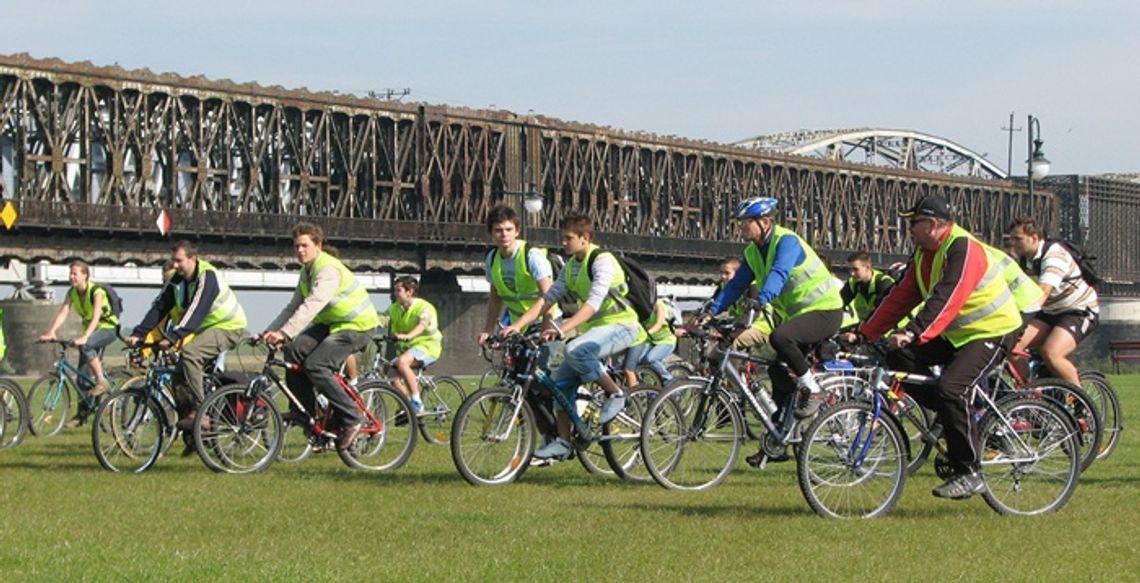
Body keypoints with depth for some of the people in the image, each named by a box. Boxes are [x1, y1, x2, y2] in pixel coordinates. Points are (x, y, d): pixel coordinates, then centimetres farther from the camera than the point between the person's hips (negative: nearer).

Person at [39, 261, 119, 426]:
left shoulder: (96, 291, -23)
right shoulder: (72, 293, -4)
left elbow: (96, 317, -36)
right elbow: (62, 313, -14)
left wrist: (84, 337, -49)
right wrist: (50, 333, -30)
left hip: (108, 328, -7)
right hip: (90, 331, 7)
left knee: (85, 345, -37)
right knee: (82, 375, 0)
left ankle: (101, 381, -25)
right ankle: (82, 413, 12)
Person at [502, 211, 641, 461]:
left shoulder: (603, 261, -17)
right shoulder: (571, 266, 10)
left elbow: (593, 303, -29)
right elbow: (548, 299, 5)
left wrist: (562, 329, -40)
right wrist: (518, 325, -7)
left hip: (620, 326, -9)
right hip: (595, 328, 9)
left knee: (575, 350, -34)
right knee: (561, 381, -1)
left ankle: (615, 393, -17)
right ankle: (563, 442, 4)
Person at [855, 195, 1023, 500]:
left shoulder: (963, 250, -22)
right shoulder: (924, 255, 8)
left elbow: (945, 300, -35)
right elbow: (900, 298, 9)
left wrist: (913, 333, -45)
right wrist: (864, 333, 3)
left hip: (992, 331, -10)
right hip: (956, 334, 10)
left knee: (951, 389, -28)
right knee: (899, 359, -7)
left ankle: (968, 473, -17)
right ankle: (954, 418, 3)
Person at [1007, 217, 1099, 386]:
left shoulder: (1054, 255, -25)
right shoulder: (1023, 259, 1)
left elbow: (1042, 292, -39)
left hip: (1080, 311, -8)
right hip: (1051, 312, 8)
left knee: (1050, 353, -28)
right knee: (1015, 344, -14)